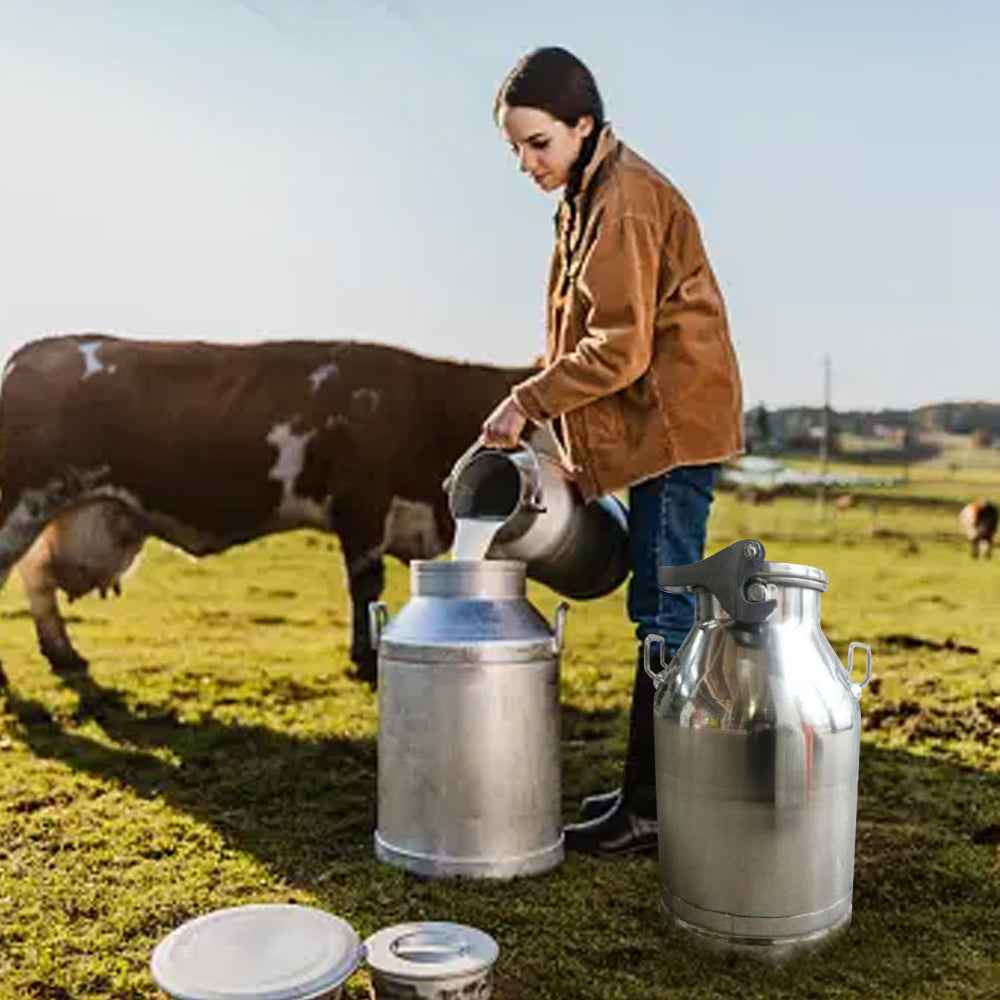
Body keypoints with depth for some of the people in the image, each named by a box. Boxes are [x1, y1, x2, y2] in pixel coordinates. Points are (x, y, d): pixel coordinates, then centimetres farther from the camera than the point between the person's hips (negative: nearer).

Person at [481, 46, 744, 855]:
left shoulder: (625, 200, -13)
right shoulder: (589, 197, 17)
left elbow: (620, 349, -20)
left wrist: (527, 402, -14)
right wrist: (549, 410, 12)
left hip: (673, 426, -10)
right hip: (660, 429, 10)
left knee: (664, 614, -6)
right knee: (664, 613, 12)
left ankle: (648, 808, 3)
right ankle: (656, 787, 24)